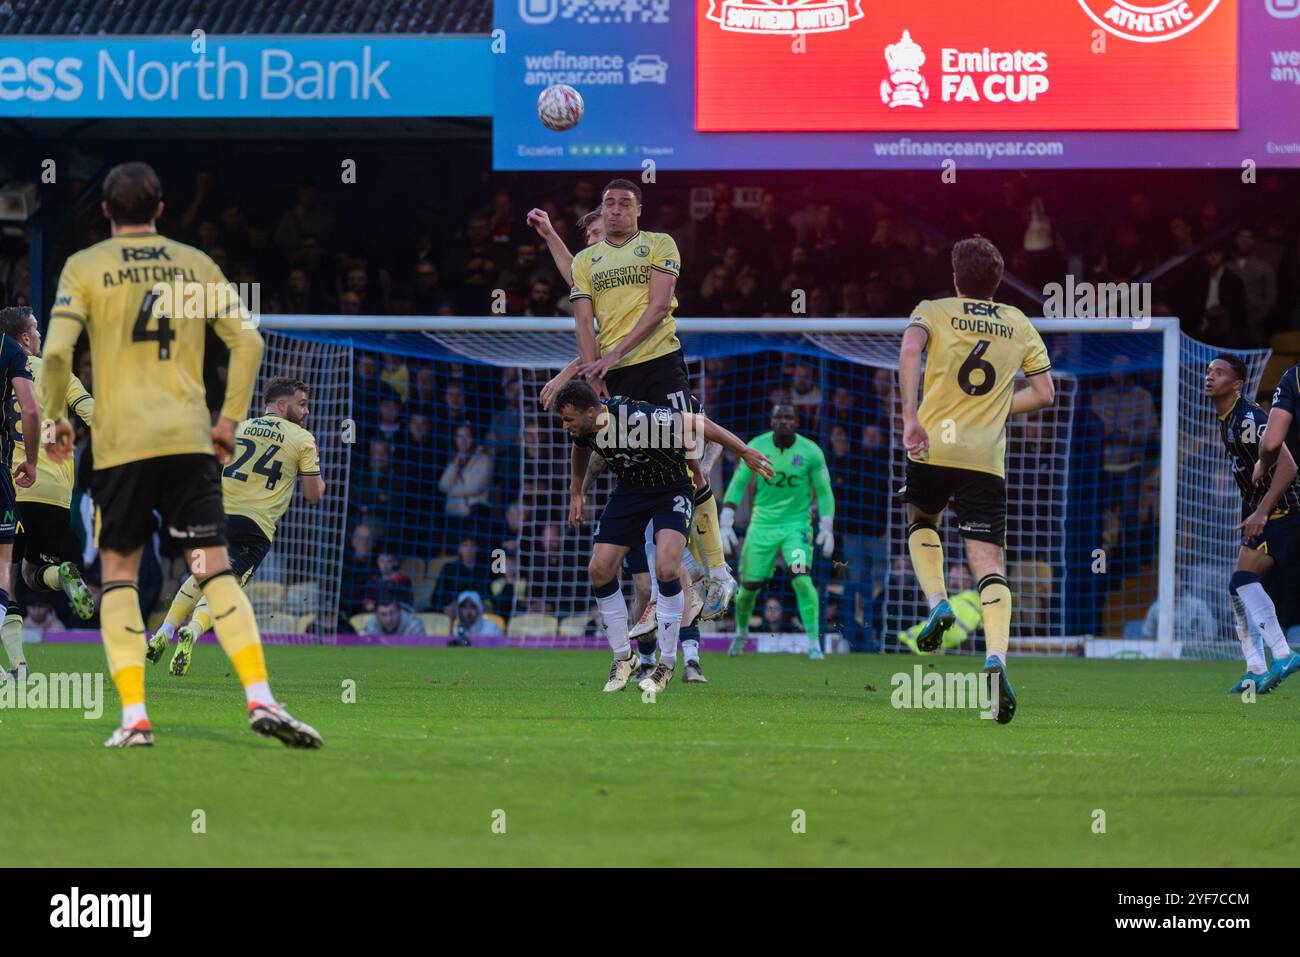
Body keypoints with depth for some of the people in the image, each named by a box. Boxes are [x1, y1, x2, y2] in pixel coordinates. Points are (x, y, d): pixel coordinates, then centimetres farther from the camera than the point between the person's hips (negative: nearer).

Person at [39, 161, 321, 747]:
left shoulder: (85, 268, 2)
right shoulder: (196, 265, 9)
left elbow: (57, 352, -8)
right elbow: (247, 341, 6)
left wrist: (55, 418, 6)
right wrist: (230, 418, 13)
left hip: (119, 443, -1)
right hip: (190, 439, 2)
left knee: (118, 572, 8)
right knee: (216, 568, 0)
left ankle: (133, 716, -2)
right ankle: (260, 698, -14)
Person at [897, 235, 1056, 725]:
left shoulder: (934, 312, 6)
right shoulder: (1020, 326, 13)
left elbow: (910, 350, -15)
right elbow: (1044, 393, 13)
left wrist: (910, 417, -19)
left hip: (933, 446, -1)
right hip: (987, 458, 1)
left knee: (921, 521, 30)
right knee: (989, 561, -5)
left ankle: (937, 602, 8)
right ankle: (996, 656, -26)